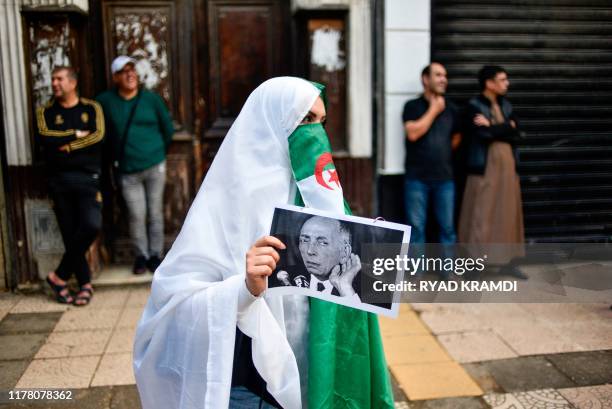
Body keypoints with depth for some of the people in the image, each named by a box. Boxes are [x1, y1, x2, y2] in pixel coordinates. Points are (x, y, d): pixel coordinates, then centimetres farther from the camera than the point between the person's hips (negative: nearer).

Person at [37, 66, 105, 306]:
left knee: (92, 225, -20)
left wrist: (67, 146, -7)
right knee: (70, 234, 1)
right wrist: (77, 134, -4)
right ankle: (85, 284, 13)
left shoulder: (91, 108, 10)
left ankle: (60, 276, -3)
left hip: (88, 177, -1)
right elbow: (44, 138, -7)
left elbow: (98, 136, -7)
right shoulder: (45, 112, 12)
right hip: (60, 179, 2)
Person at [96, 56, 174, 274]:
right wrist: (113, 157, 11)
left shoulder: (151, 98, 1)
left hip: (155, 166, 0)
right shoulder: (106, 101, 1)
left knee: (155, 213, 6)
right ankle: (141, 256, 16)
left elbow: (168, 128, 10)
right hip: (128, 170, 0)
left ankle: (155, 255, 19)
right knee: (136, 215, -1)